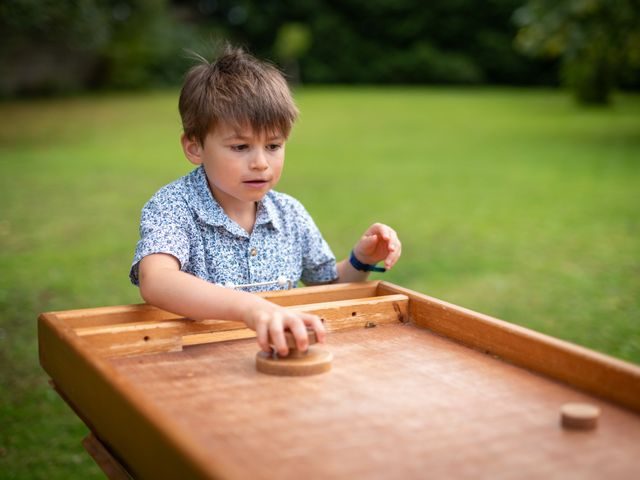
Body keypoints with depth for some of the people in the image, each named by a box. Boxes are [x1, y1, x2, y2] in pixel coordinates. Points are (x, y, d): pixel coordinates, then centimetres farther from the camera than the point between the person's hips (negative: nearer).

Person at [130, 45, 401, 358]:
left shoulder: (290, 214, 5)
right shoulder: (171, 207, -11)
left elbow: (327, 285, 20)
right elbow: (155, 282, -31)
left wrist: (361, 261, -1)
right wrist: (249, 307, -45)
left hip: (280, 359, 4)